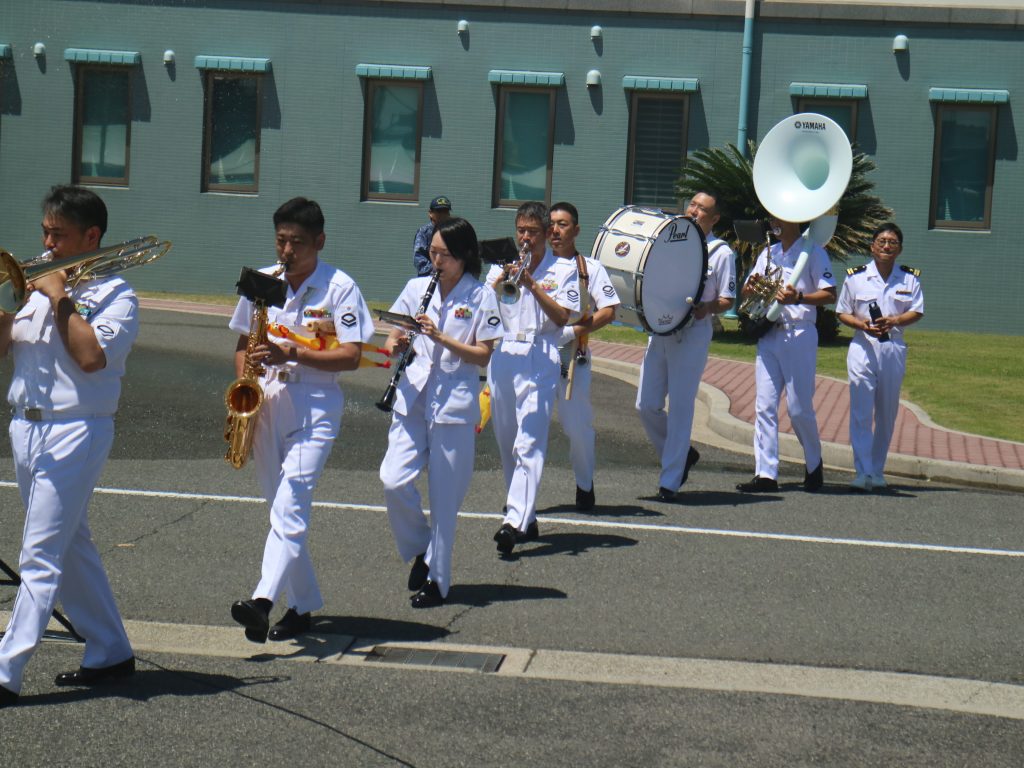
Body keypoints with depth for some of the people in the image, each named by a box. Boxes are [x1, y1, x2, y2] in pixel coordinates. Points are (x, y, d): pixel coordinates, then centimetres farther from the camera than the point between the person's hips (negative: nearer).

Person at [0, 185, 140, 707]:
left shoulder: (115, 295, -5)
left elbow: (91, 356, -22)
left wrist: (60, 299, -14)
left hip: (74, 433, -8)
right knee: (71, 549, 15)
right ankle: (109, 653, 26)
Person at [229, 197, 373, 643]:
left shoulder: (340, 287, -6)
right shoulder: (260, 282, 9)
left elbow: (351, 357, -12)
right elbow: (243, 344, 18)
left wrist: (291, 353, -23)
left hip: (315, 408, -6)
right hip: (265, 405, 6)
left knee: (291, 504, -20)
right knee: (283, 508, 10)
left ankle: (263, 601, -33)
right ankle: (302, 606, 20)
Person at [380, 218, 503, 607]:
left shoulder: (481, 296, -1)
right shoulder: (416, 288, 10)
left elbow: (483, 356, -6)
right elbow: (394, 336, 15)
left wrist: (441, 338, -18)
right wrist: (395, 344, -9)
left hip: (454, 405, -3)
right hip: (412, 398, 3)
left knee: (444, 495, 2)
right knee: (394, 481, -11)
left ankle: (437, 580, 15)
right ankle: (419, 549, 14)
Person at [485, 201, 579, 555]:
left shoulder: (564, 270, 5)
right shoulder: (502, 266, 15)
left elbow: (562, 317, -7)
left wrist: (532, 284, -15)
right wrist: (500, 282, -12)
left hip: (540, 360, -5)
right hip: (502, 355, 5)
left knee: (529, 444, -15)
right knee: (507, 444, 9)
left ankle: (515, 521, -25)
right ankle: (525, 516, 21)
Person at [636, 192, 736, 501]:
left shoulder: (721, 252, 1)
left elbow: (727, 300, -1)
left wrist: (705, 308, -21)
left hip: (693, 334, -5)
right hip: (659, 331, 5)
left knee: (680, 408, -4)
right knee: (646, 405, 2)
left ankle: (670, 480, 3)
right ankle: (682, 453, 24)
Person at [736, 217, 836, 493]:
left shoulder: (813, 252, -2)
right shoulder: (767, 253, 18)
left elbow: (830, 295, -8)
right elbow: (746, 292, 22)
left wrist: (799, 298, -23)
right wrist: (751, 287, -2)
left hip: (799, 335, -6)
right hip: (768, 334, 6)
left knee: (799, 407, -3)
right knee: (764, 406, -1)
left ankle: (814, 464, 19)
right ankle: (765, 473, -2)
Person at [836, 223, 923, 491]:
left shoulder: (910, 278, 5)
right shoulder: (856, 276, 1)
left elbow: (917, 312, 3)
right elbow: (842, 313, 5)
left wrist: (893, 321, -16)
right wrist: (861, 324, -15)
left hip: (894, 349, 2)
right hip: (863, 348, -2)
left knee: (887, 414, 9)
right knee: (861, 413, -11)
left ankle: (877, 471, 20)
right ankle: (863, 473, -14)